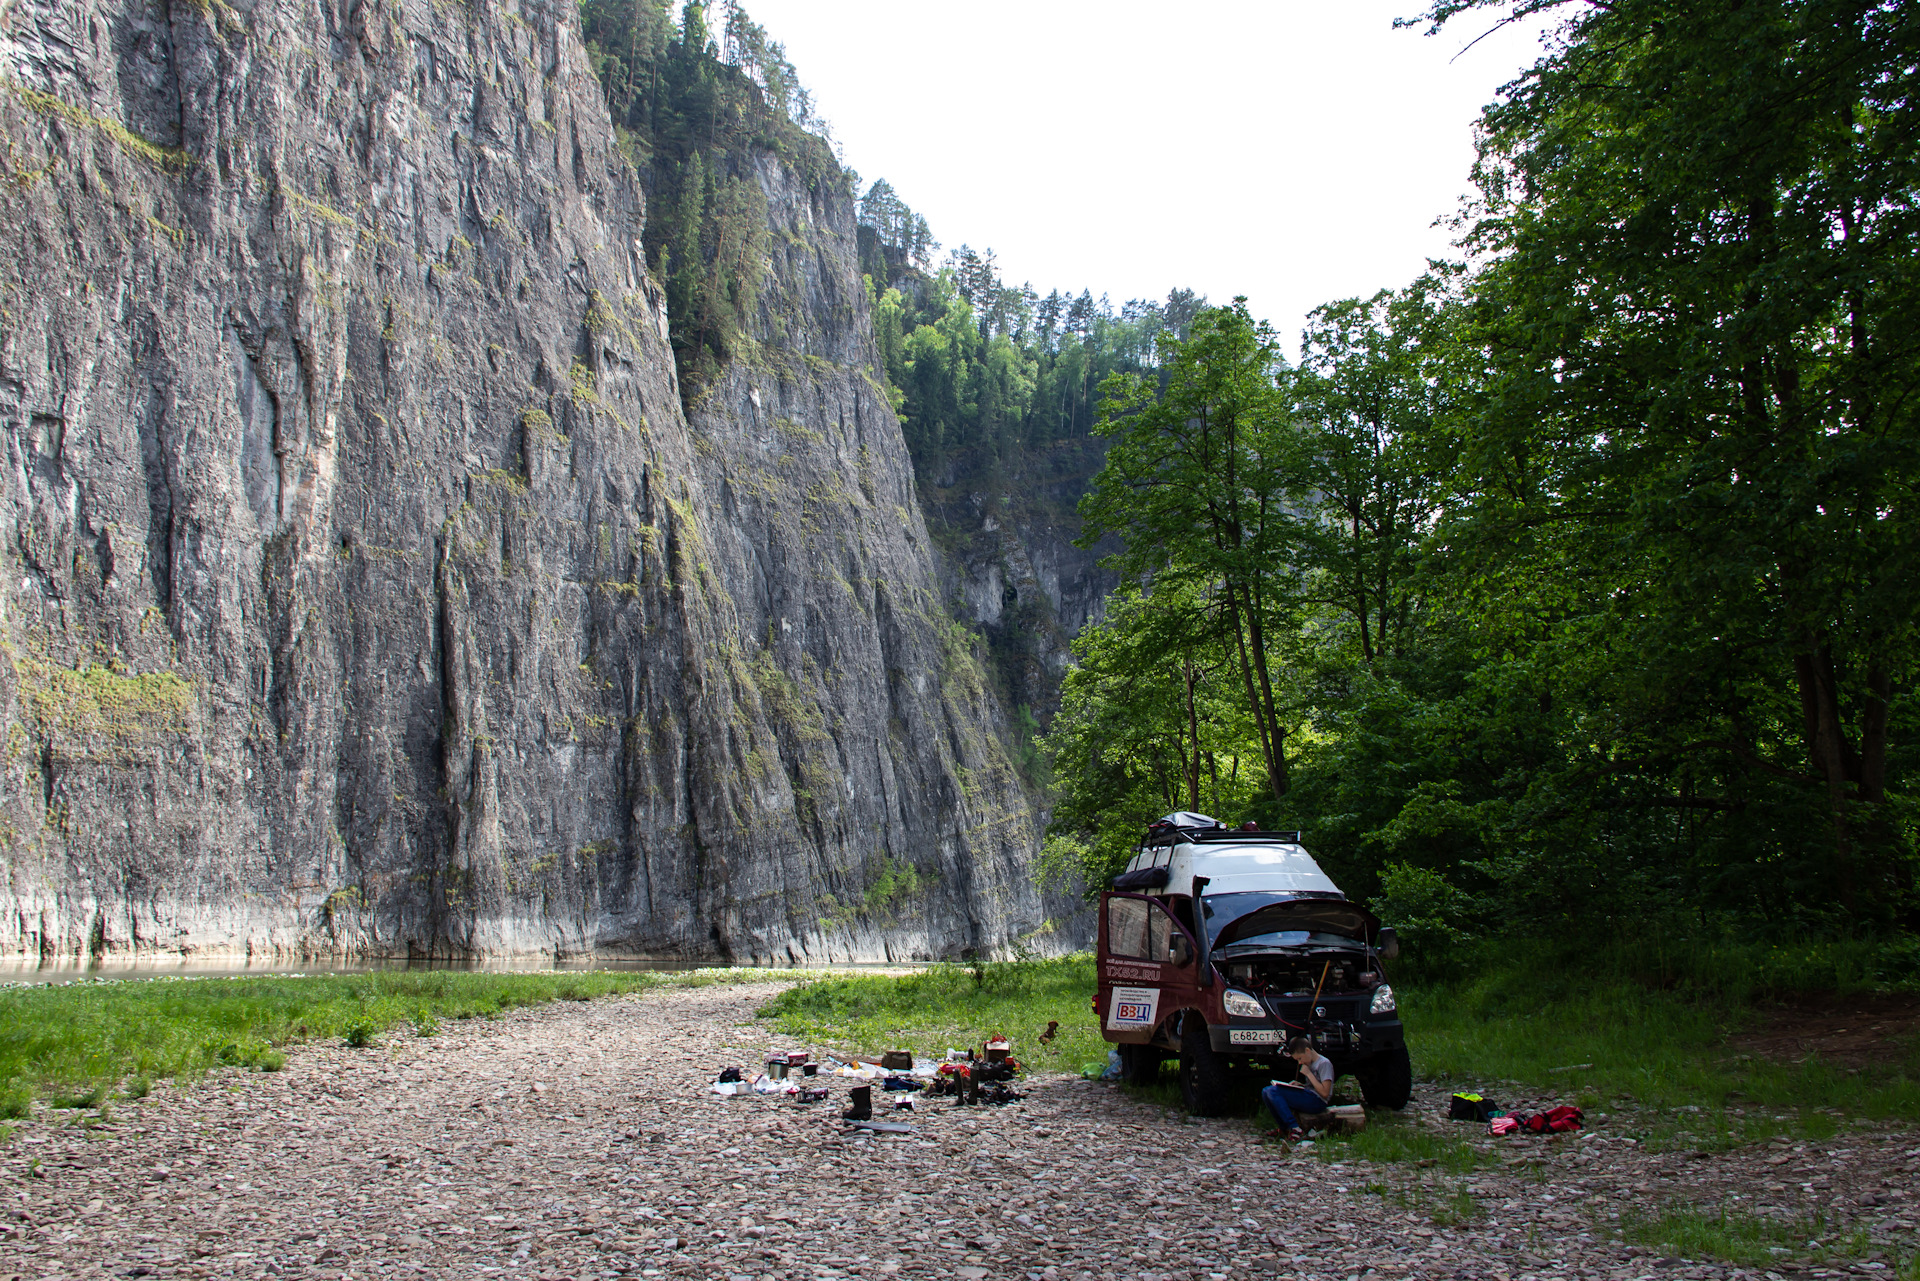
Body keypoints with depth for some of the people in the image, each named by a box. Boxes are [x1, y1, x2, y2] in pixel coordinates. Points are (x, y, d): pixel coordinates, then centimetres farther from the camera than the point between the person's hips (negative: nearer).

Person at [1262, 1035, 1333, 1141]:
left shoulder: (1324, 1063, -10)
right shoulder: (1309, 1063, 18)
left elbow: (1325, 1092, -17)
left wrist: (1308, 1074, -12)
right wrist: (1300, 1085, 6)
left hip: (1317, 1101, -10)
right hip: (1307, 1098, 10)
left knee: (1274, 1091, -23)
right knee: (1266, 1091, 0)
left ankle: (1295, 1130, -23)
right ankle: (1285, 1128, -3)